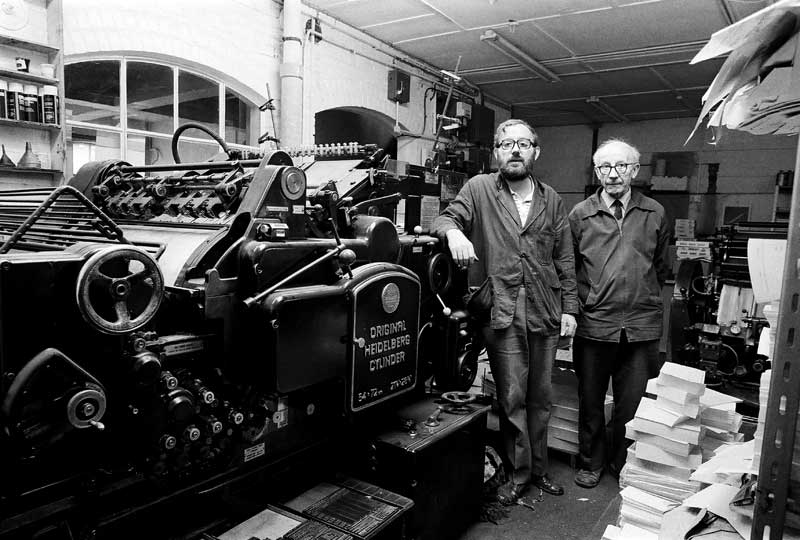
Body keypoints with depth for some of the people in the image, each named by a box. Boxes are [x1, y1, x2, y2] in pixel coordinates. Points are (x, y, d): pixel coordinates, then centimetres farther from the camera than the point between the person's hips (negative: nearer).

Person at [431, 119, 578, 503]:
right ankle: (518, 472, 23)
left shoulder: (551, 199, 11)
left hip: (545, 312, 3)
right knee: (511, 398, 5)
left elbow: (564, 259, 12)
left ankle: (538, 467, 32)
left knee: (540, 396, 14)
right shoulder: (480, 188, 2)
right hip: (502, 312, -3)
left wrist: (569, 307, 7)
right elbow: (444, 218, -3)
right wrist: (453, 231, -28)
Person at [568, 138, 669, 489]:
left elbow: (661, 266, 15)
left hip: (641, 325, 1)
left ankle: (624, 465, 31)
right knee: (590, 401, 12)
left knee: (632, 404, 9)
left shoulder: (654, 214, 6)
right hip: (593, 324, 0)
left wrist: (645, 297, 12)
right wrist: (580, 302, 1)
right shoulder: (580, 215, 2)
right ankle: (591, 462, 32)